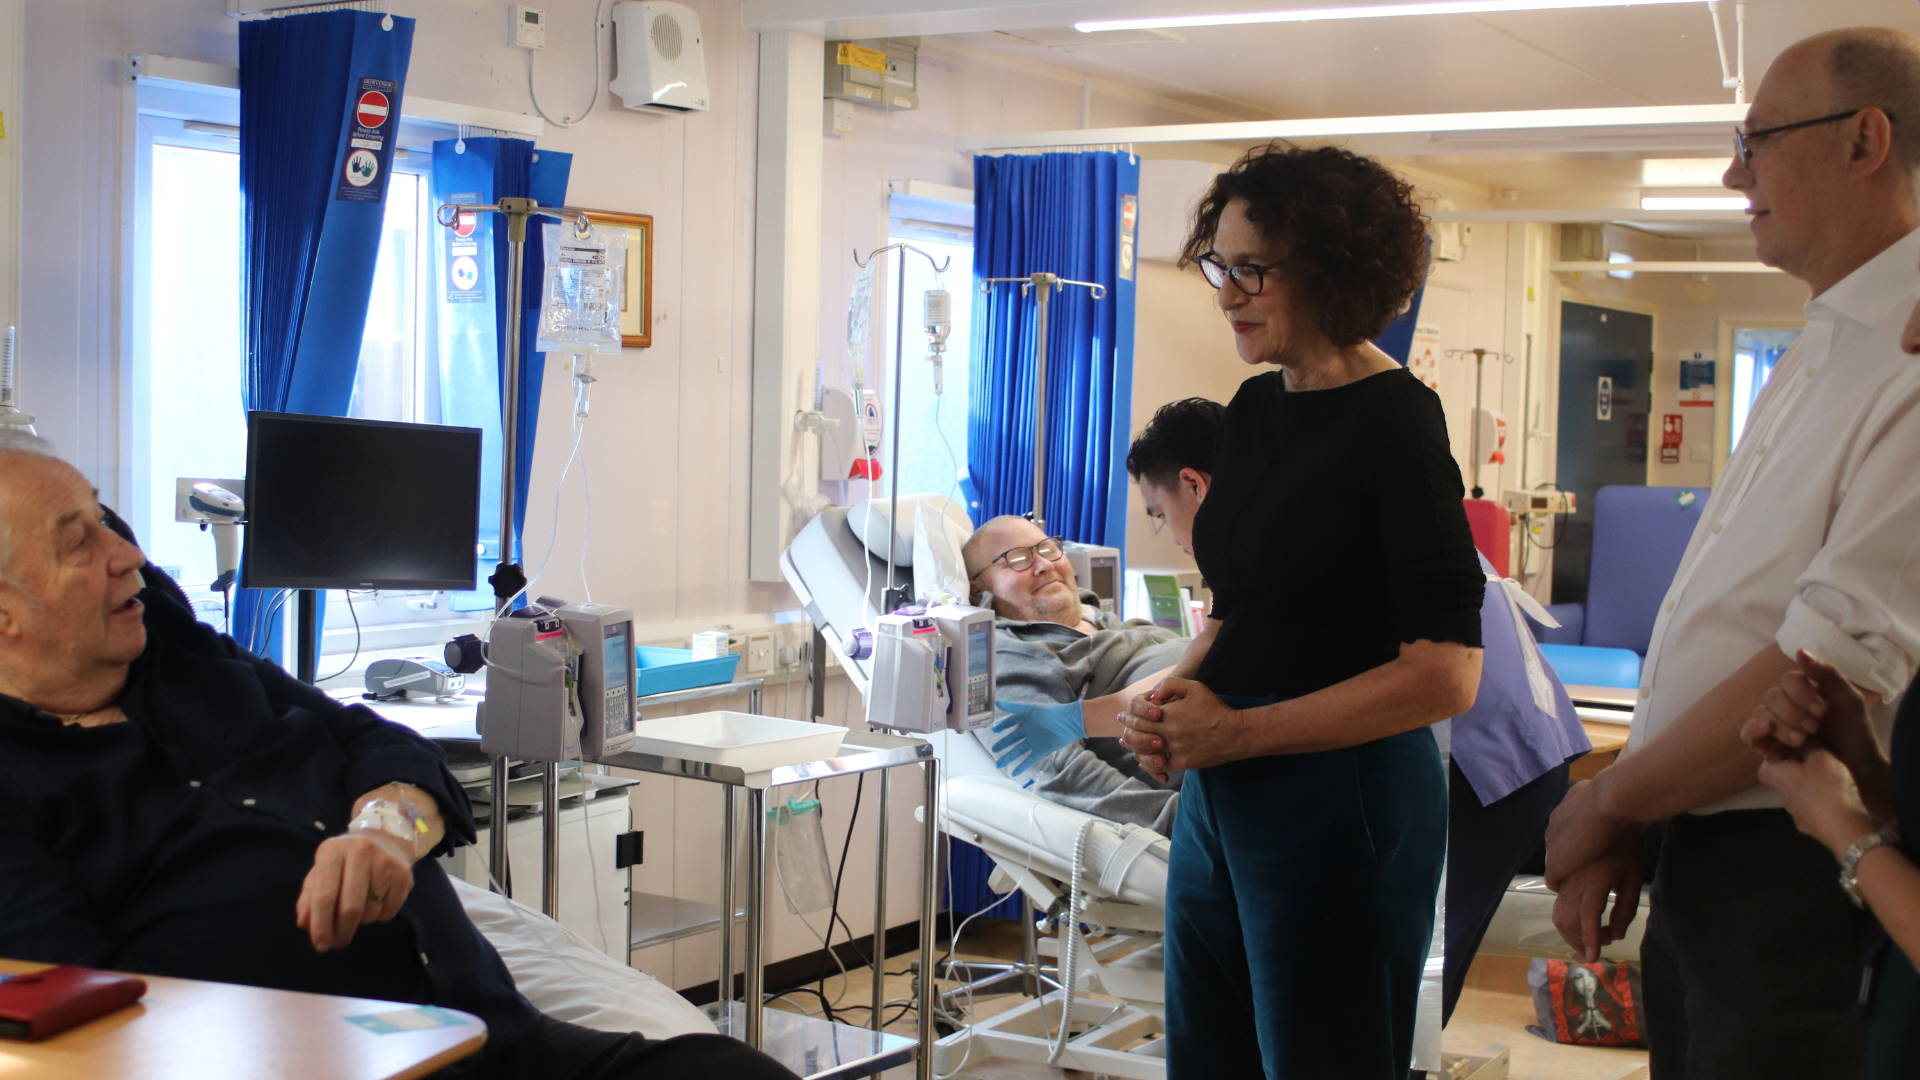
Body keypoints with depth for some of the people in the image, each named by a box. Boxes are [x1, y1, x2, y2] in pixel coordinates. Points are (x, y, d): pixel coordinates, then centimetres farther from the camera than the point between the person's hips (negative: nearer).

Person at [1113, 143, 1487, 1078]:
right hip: (1217, 794, 8)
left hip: (1340, 800, -8)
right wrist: (1174, 695, 0)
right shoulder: (1253, 409, 9)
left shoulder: (1393, 421, -14)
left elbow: (1445, 676, -18)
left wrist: (1238, 730, -16)